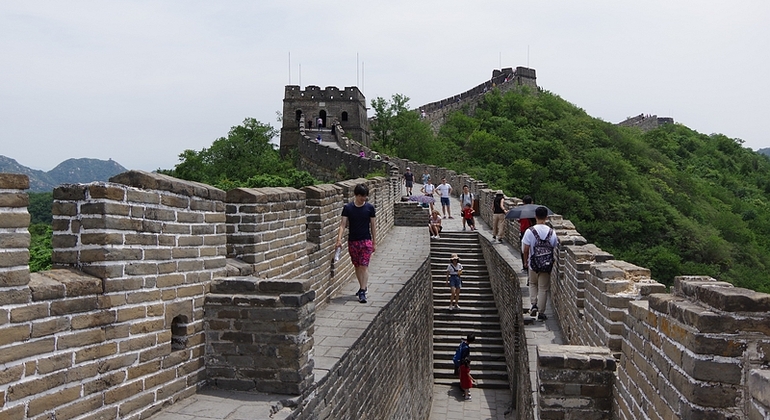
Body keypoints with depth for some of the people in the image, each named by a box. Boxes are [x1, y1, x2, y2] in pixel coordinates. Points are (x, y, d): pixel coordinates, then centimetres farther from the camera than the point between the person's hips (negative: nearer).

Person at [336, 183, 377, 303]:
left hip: (366, 241, -2)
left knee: (364, 266, -8)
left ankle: (362, 292, -8)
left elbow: (373, 225, 4)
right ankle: (363, 286, 30)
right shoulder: (348, 208, -3)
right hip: (352, 241, 2)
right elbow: (343, 224, -6)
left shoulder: (369, 207, -2)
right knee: (357, 266, 12)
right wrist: (339, 239, -21)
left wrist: (374, 242, 5)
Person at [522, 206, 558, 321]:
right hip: (547, 264, 1)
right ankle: (541, 312, 13)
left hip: (533, 264, -1)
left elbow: (526, 249, -10)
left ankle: (534, 304, 8)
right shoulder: (552, 232, -5)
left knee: (533, 284, 23)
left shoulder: (530, 231, -13)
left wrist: (526, 261, 6)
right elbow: (555, 248, 0)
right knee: (543, 288, 10)